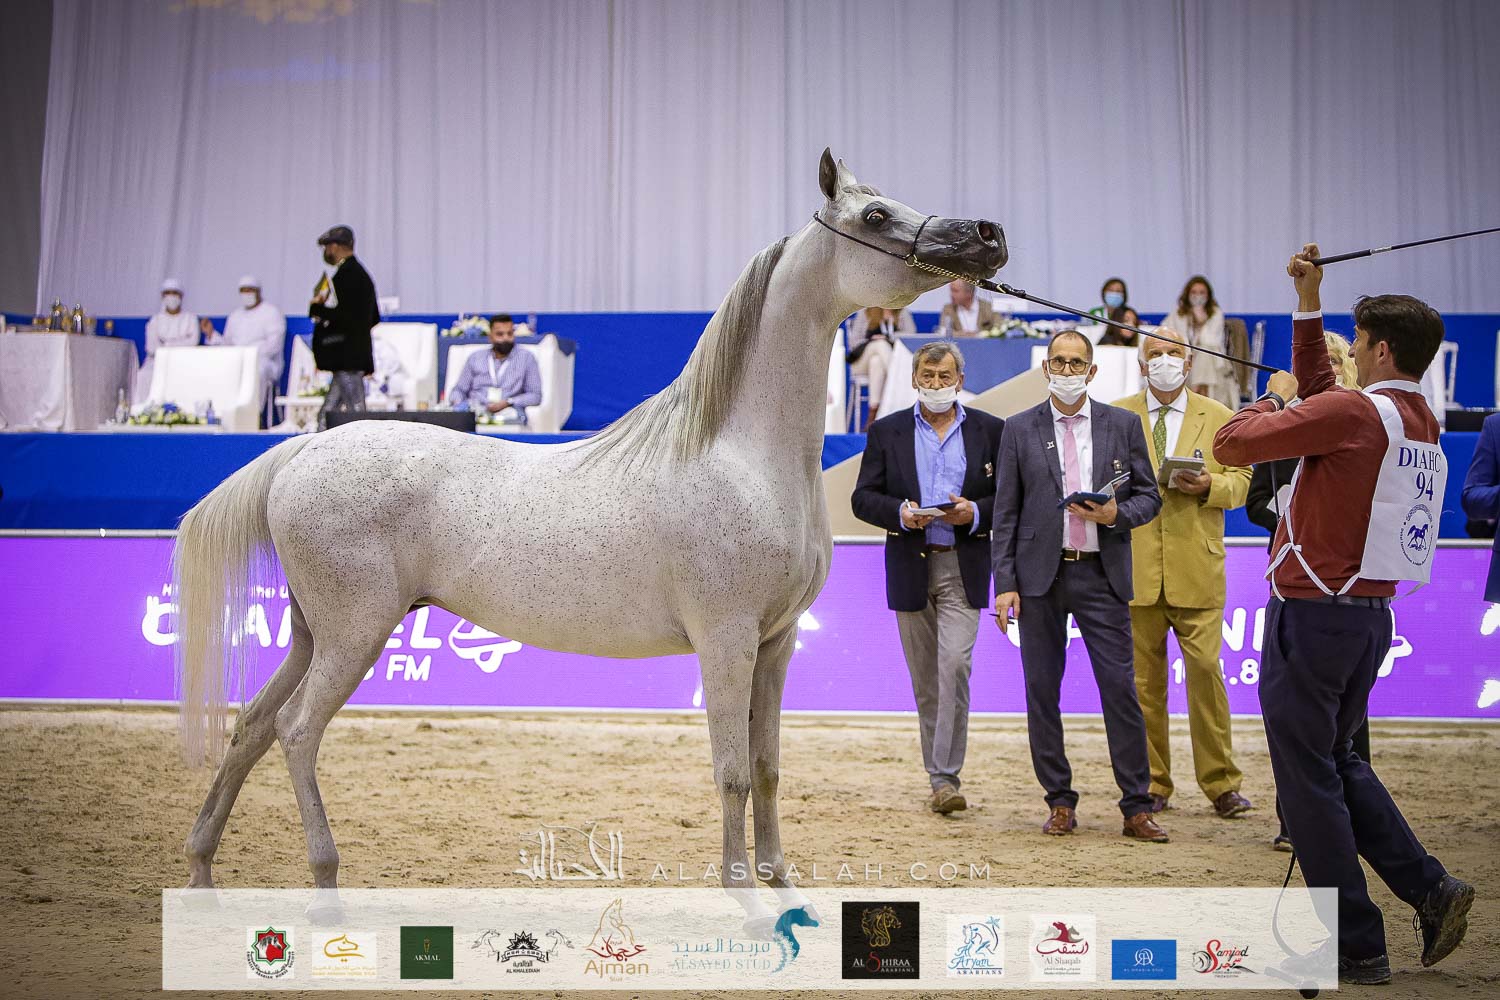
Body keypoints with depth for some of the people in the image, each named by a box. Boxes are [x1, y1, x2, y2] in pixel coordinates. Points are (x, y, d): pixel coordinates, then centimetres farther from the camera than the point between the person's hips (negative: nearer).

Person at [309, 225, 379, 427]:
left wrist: (318, 308, -9)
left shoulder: (347, 274, -13)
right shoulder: (360, 273, 19)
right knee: (327, 417, 11)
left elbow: (346, 316, -23)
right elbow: (374, 318, 23)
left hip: (348, 359, -10)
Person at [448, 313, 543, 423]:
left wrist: (507, 403, -10)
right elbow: (459, 389, 21)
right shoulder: (475, 358, 19)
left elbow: (535, 395, 6)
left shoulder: (526, 357, 10)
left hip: (508, 411, -1)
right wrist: (456, 402, -4)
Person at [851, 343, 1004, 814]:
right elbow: (863, 498, 3)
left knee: (955, 665, -16)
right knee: (924, 676, 8)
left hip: (963, 567, -2)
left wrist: (975, 513, -14)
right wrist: (900, 512, -16)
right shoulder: (886, 432, 6)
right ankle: (939, 777, 19)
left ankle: (946, 777, -12)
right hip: (909, 567, 2)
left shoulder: (990, 431, 5)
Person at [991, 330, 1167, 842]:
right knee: (1042, 691, 3)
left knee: (1120, 688, -4)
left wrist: (1116, 514, -12)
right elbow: (1005, 513, 5)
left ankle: (1137, 808, 2)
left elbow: (1149, 496, 10)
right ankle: (1060, 803, 13)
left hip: (1102, 574, -1)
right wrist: (1005, 583, -3)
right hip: (1040, 575, 1)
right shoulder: (1020, 429, 6)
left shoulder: (1123, 425, 7)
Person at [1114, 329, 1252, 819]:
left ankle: (1221, 783, 3)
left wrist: (1208, 485, -12)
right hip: (1136, 568, 1)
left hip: (1196, 570, -1)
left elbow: (1239, 480, 8)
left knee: (1206, 672, -6)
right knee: (1144, 680, 4)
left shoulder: (1217, 418, 11)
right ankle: (1151, 784, 13)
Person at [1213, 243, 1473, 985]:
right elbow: (1319, 394, 25)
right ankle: (1430, 890, 11)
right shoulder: (1420, 422, 10)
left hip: (1312, 616, -9)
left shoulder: (1355, 413, -17)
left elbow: (1232, 444, -16)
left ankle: (1355, 946, 5)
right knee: (1337, 761, 22)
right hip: (1370, 613, 9)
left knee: (1309, 777, 1)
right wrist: (1308, 304, 23)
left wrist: (1274, 397, 3)